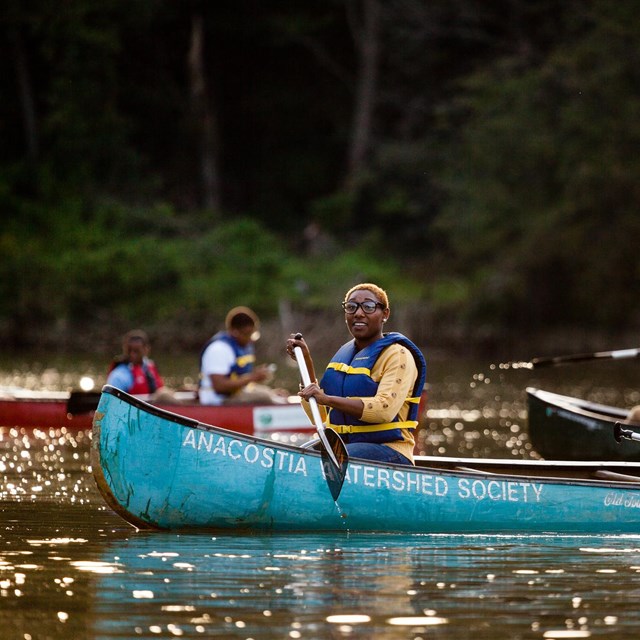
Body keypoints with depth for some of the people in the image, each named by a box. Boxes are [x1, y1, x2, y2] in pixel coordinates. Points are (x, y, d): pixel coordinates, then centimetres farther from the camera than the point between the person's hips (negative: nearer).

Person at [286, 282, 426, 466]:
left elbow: (385, 409, -21)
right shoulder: (343, 354, 19)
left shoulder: (398, 354, -3)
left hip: (387, 452, -7)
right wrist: (305, 361, 11)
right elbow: (320, 417, 17)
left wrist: (327, 399, -29)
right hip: (340, 445, 7)